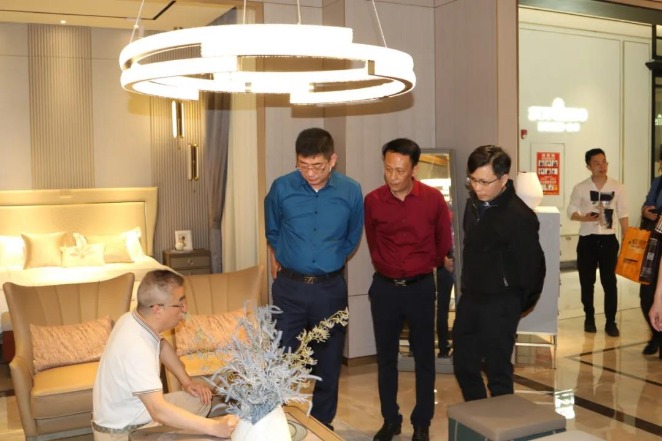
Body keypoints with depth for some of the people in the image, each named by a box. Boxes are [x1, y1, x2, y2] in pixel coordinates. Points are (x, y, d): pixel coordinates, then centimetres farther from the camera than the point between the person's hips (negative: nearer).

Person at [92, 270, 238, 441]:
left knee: (201, 400, 10)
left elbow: (162, 345, 15)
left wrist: (187, 381, 5)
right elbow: (159, 411, -41)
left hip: (135, 410, 9)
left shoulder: (135, 319, -7)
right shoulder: (135, 348, -34)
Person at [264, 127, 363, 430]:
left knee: (329, 362, 12)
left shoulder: (351, 192, -6)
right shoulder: (281, 188, -9)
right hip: (289, 287, -1)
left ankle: (322, 424, 30)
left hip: (331, 288, 1)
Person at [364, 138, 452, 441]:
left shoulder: (433, 199, -8)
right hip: (384, 287, 1)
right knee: (386, 357, 10)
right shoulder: (372, 201, -6)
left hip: (420, 287, -1)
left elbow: (444, 241, 8)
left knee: (423, 357, 9)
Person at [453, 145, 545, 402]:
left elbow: (532, 264, -15)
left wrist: (519, 304, -3)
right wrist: (468, 285, 15)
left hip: (500, 304, -8)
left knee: (497, 370, 3)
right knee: (463, 364, 16)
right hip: (469, 297, 8)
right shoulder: (474, 203, 3)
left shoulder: (519, 216, -20)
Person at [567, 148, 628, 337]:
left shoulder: (617, 187, 0)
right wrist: (583, 218, -20)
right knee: (587, 281, 8)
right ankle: (589, 318, 23)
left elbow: (622, 214, 4)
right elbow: (571, 211, 2)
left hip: (609, 239, 0)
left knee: (609, 281, 1)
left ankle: (611, 321, 10)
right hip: (587, 239, 0)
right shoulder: (580, 188, -3)